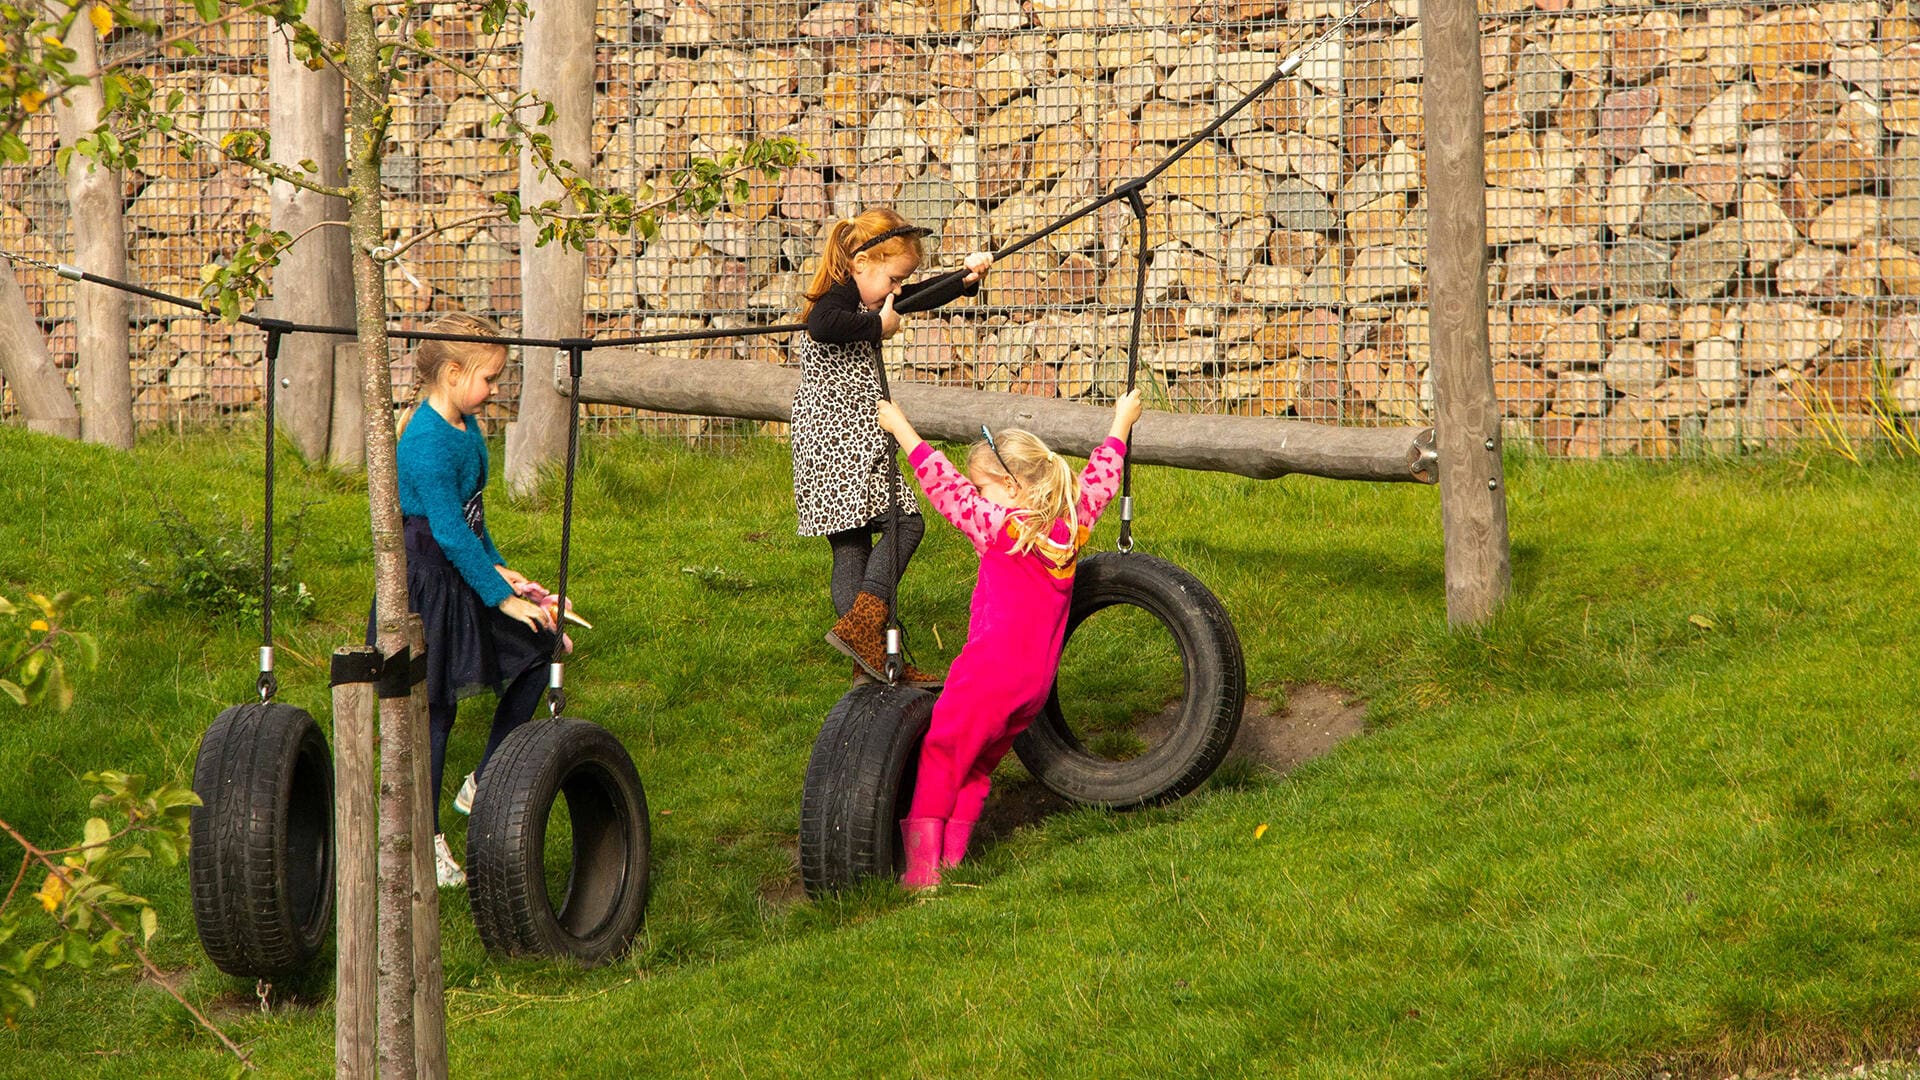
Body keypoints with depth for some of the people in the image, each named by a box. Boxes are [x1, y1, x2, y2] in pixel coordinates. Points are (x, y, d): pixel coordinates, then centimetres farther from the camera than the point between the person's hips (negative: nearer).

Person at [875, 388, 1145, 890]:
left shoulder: (998, 528, -12)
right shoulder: (1073, 524, 4)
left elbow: (943, 484, -7)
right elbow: (1100, 477, 22)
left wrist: (901, 430, 3)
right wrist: (1120, 425, 38)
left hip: (989, 670, -7)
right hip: (1038, 679, 7)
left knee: (941, 758, 1)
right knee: (979, 766, 18)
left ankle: (922, 864, -6)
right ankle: (952, 854, 15)